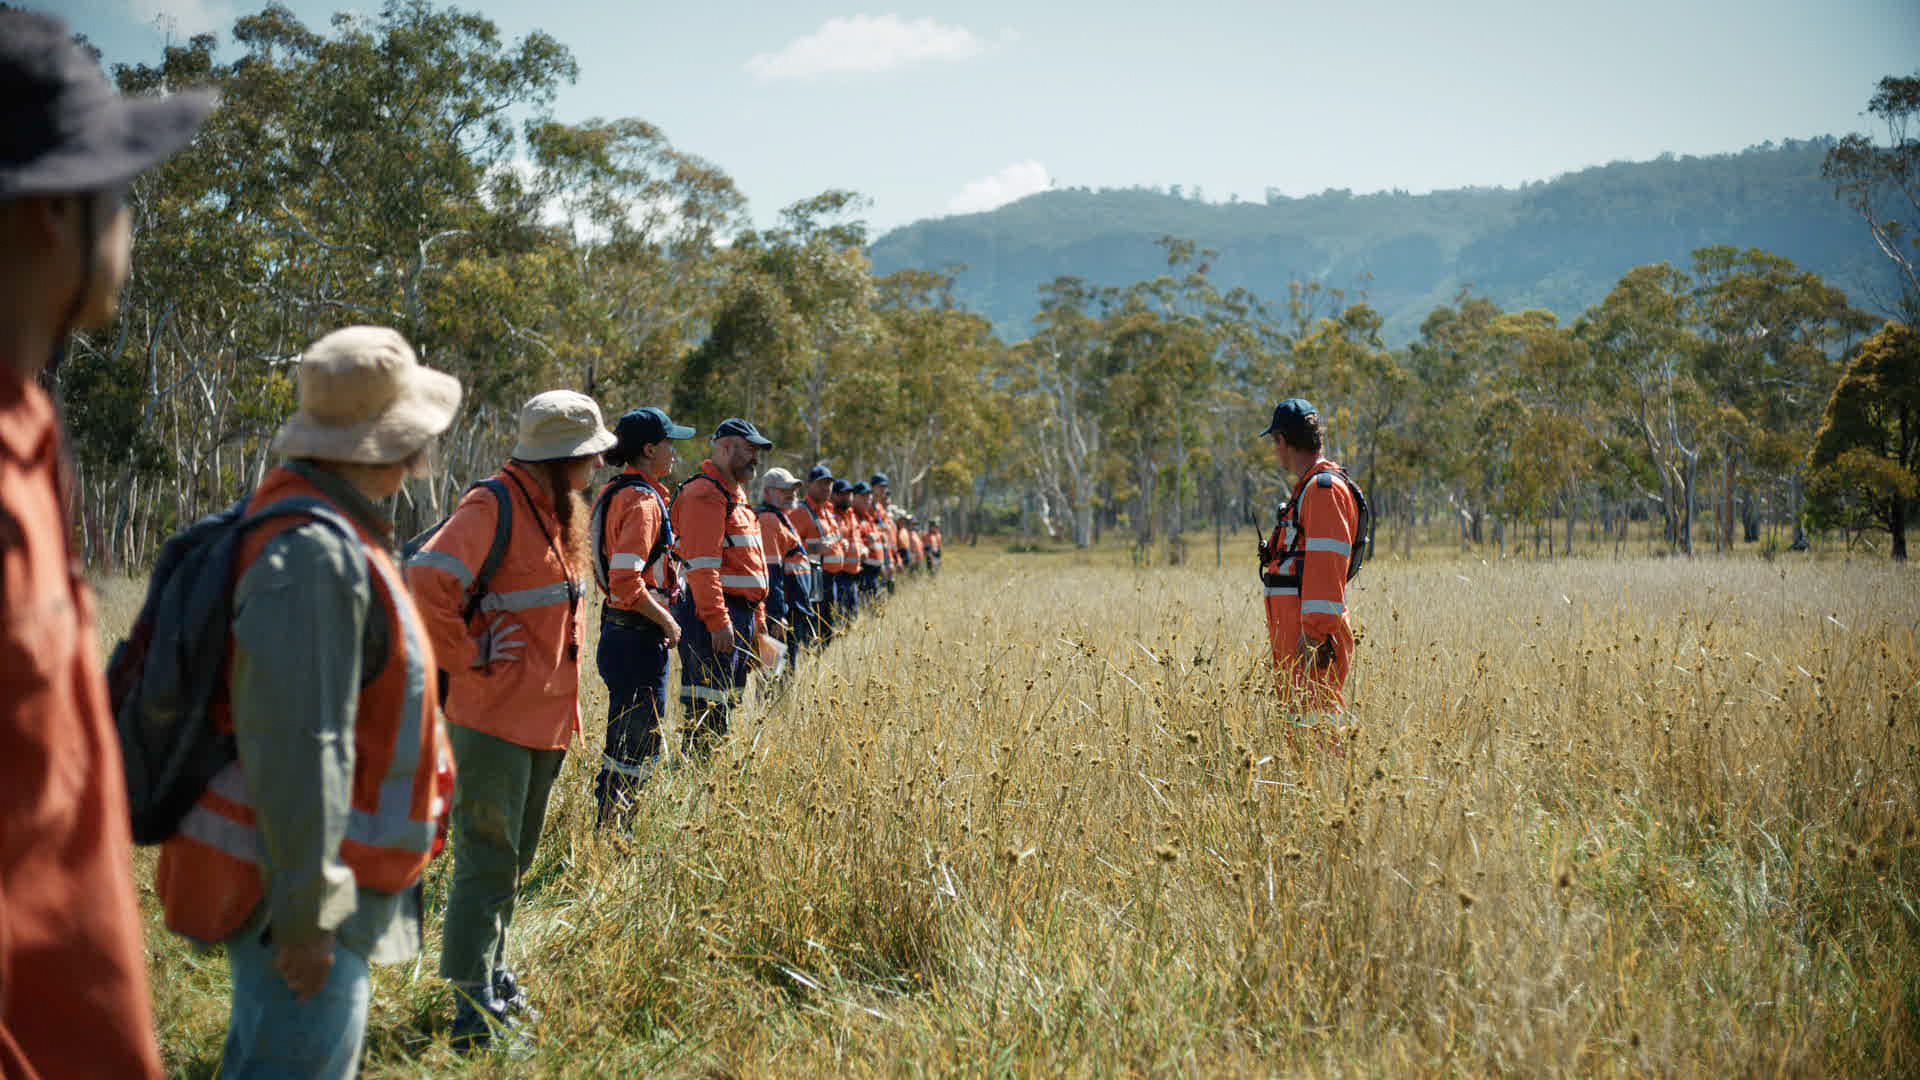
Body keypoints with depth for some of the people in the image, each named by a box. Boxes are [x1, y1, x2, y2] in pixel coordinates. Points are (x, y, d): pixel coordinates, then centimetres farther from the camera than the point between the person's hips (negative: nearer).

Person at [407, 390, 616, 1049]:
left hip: (546, 717, 9)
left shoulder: (560, 511, 12)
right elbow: (424, 582, -27)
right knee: (489, 861, -4)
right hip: (495, 717, -9)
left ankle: (492, 975, 32)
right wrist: (469, 656, -20)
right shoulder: (494, 507, -17)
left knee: (513, 860, 19)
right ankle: (477, 1013, 2)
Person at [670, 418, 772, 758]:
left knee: (728, 703, 13)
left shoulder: (736, 495, 23)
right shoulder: (704, 494, -11)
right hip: (714, 616, -11)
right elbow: (701, 565, -20)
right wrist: (718, 621, -25)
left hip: (743, 613, 11)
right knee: (708, 715, -10)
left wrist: (758, 619, 24)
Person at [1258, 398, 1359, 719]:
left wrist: (1315, 635, -25)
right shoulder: (1309, 487, 22)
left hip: (1311, 634, -11)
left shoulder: (1324, 488, -12)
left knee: (1316, 715, -14)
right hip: (1292, 635, 11)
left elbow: (1327, 566, -20)